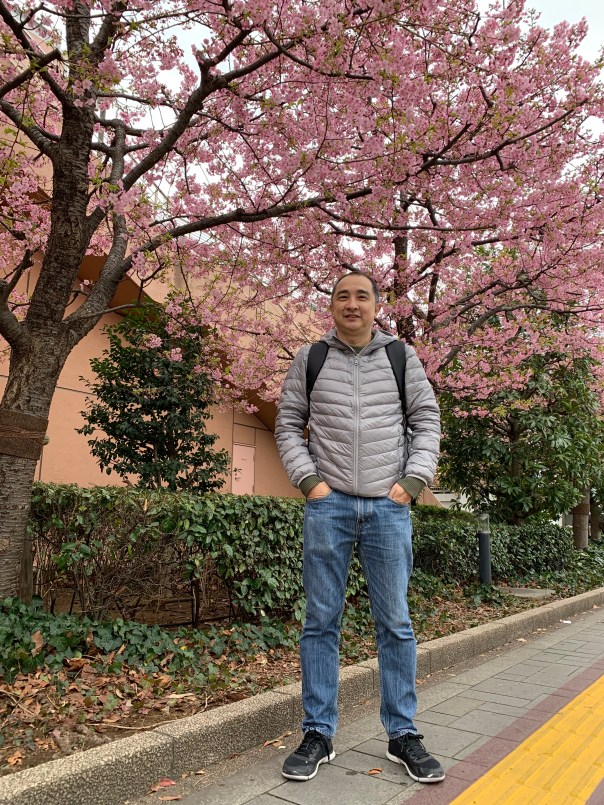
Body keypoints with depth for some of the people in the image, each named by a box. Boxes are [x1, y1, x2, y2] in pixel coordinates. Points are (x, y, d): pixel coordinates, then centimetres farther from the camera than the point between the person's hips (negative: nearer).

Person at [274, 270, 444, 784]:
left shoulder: (402, 357, 7)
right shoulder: (310, 359, 6)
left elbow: (427, 421, 8)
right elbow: (288, 424, 8)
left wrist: (413, 481, -2)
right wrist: (308, 479, -3)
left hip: (389, 507, 1)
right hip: (328, 504, 0)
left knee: (395, 623, 7)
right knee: (321, 622, 5)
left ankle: (402, 735, 22)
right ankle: (318, 736, 18)